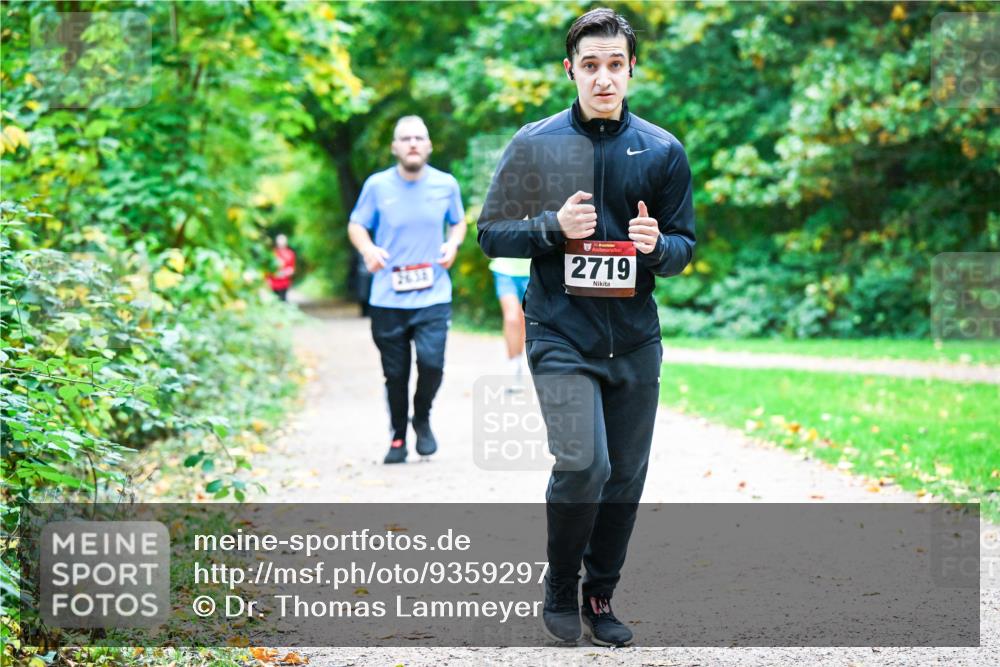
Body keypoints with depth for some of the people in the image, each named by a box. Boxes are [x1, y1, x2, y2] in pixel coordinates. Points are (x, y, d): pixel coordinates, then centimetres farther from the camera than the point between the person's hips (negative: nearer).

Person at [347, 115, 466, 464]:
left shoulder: (446, 184, 4)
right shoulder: (377, 185, 0)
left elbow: (459, 221, 19)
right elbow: (356, 225, 8)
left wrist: (453, 243, -3)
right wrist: (368, 249, -13)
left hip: (433, 296, 0)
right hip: (387, 300, 0)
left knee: (432, 362, -16)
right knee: (395, 374, 5)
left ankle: (422, 419, 14)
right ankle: (398, 437, 26)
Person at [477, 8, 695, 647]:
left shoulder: (663, 151, 5)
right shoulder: (535, 143, 0)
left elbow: (685, 245, 9)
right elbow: (492, 235, 2)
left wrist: (657, 245, -14)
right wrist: (553, 225, -15)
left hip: (636, 340, 3)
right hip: (562, 335, -3)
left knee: (626, 475, 8)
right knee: (582, 464, -15)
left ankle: (601, 595, 25)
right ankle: (561, 589, 7)